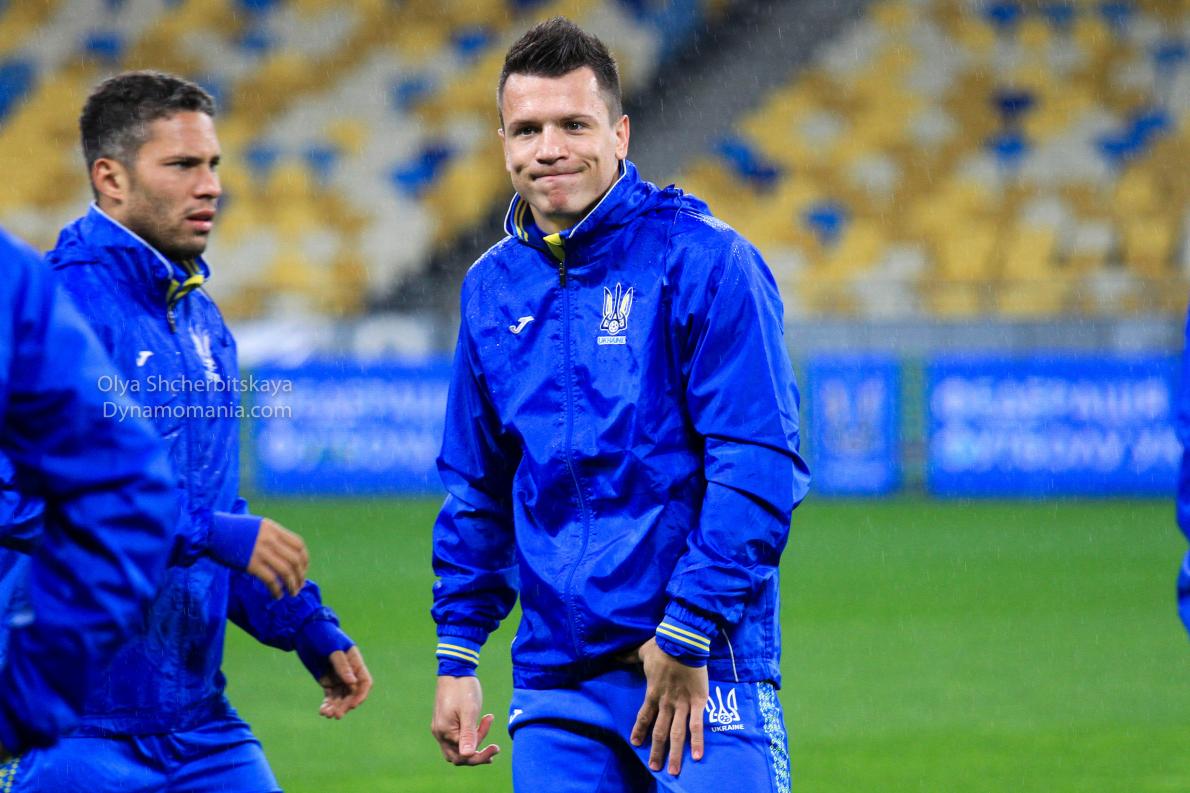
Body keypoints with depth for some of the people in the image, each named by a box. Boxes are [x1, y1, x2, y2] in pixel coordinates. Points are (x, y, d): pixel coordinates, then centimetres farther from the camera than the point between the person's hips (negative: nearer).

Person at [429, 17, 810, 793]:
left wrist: (689, 634, -15)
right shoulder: (492, 289, 12)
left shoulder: (701, 261, -6)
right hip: (555, 685, 5)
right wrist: (457, 655, 14)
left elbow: (760, 467, -12)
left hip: (704, 670, -5)